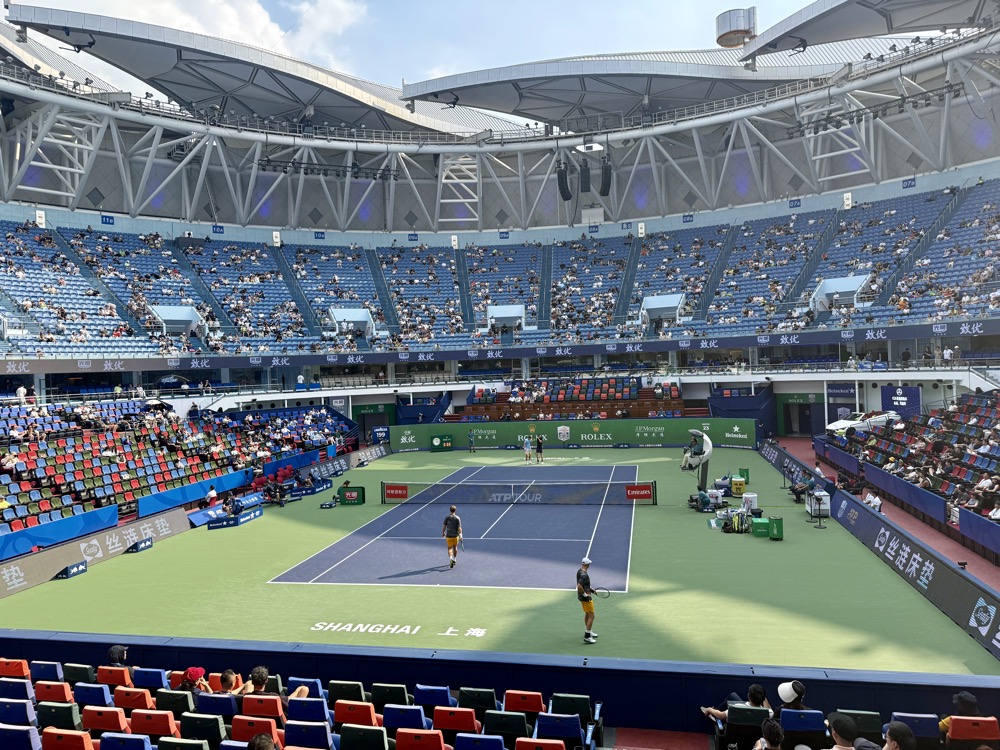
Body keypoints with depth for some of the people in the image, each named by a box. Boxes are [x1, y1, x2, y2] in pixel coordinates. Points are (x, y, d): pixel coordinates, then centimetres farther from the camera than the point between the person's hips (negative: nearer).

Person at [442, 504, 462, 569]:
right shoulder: (457, 518, -8)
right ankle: (454, 560, 32)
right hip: (456, 535, 1)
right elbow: (459, 528, -12)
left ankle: (451, 559, -19)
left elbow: (444, 526, -3)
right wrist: (460, 536, -10)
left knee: (450, 548, 4)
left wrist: (443, 532, 13)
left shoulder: (447, 517, -6)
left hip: (449, 535, -1)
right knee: (455, 547, 20)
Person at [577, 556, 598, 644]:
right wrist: (585, 594, -23)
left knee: (587, 614, 25)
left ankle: (588, 631, 40)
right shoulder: (584, 575, -28)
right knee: (591, 616, -3)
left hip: (583, 597, 10)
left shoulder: (579, 571, 2)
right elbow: (579, 586, -36)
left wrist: (591, 589, 14)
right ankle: (587, 637, -1)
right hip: (586, 598, -10)